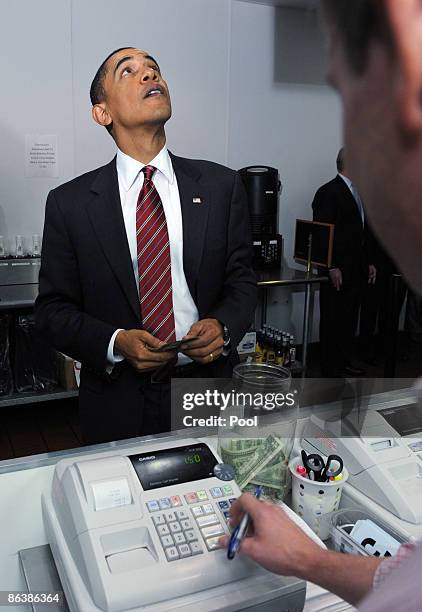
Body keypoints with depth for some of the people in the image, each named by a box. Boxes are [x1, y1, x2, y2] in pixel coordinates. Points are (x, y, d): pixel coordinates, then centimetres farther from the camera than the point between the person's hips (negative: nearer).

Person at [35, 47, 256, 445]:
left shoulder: (221, 185, -2)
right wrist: (115, 343, -19)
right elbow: (53, 308, -2)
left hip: (207, 397, 2)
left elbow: (241, 281, 3)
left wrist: (223, 326, -17)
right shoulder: (69, 203, -5)